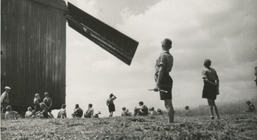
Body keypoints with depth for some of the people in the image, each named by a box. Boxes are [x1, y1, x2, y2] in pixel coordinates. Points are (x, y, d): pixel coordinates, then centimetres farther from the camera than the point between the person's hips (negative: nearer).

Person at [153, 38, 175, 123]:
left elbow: (161, 70, -20)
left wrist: (157, 84, -22)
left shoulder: (163, 56, -11)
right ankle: (171, 122, 16)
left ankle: (170, 122, -9)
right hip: (168, 80, 9)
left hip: (163, 81, -9)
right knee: (168, 103, 12)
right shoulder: (170, 56, 16)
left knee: (168, 104, -9)